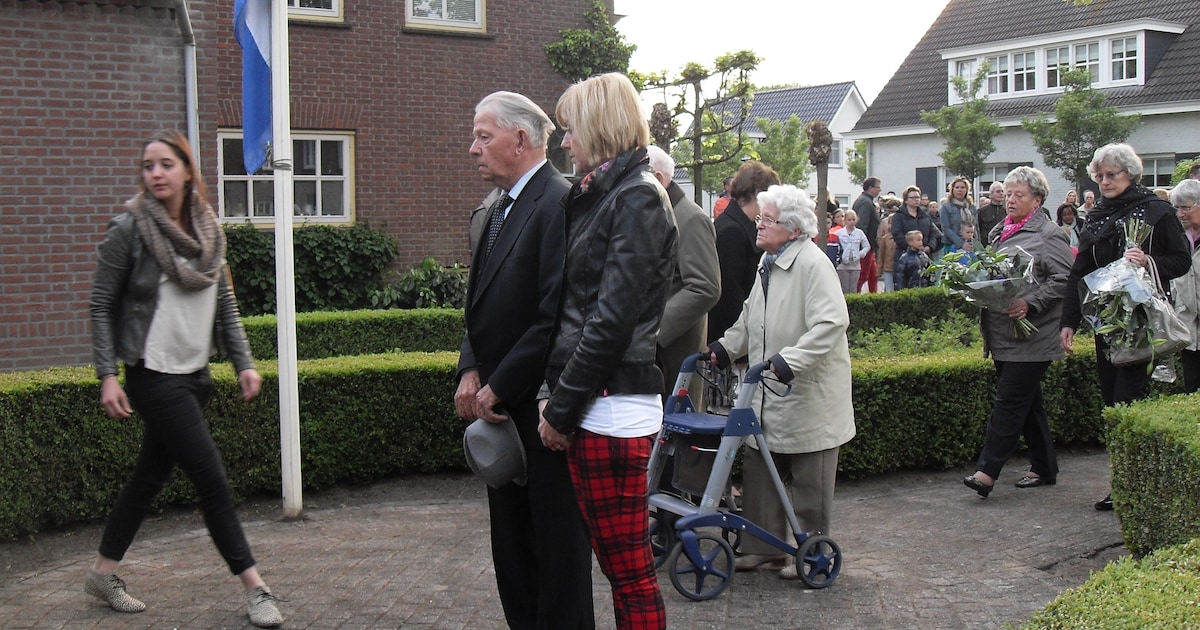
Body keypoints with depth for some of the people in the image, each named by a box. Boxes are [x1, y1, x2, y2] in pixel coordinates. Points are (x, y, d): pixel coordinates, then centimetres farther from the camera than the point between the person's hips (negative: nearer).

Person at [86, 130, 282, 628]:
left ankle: (103, 573, 32)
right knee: (211, 478, -8)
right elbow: (101, 306, -6)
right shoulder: (128, 230, -9)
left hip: (194, 373, 6)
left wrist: (243, 362, 5)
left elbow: (225, 302, 11)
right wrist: (107, 376, -13)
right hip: (154, 376, -6)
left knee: (151, 475, 16)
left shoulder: (209, 229, 6)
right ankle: (253, 586, 1)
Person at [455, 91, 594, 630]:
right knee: (511, 543, 18)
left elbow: (556, 318, -22)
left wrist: (498, 388, -16)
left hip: (541, 408, -9)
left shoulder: (558, 204, -16)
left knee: (557, 546, 4)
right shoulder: (497, 210, 13)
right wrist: (471, 372, 0)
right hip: (502, 408, 9)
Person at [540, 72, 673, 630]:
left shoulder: (637, 197, -9)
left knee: (629, 570, -2)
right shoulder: (598, 196, 19)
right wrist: (559, 398, 10)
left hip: (612, 407, -9)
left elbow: (613, 318, -16)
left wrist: (562, 407, -12)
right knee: (616, 562, 15)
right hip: (591, 406, 9)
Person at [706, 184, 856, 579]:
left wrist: (788, 361, -30)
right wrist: (724, 347, 14)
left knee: (809, 482, 4)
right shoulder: (767, 263, 12)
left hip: (808, 394, -8)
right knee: (759, 470, 11)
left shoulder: (812, 264, -15)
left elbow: (830, 324, -24)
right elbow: (750, 320, 25)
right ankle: (763, 547, 24)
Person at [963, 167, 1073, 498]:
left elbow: (1064, 279, -14)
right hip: (1002, 335, 8)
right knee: (1027, 401, 14)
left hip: (1031, 337, -8)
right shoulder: (999, 232, 17)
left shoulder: (1048, 234, -7)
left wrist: (1030, 303, -22)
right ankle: (1044, 468, 24)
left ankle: (987, 471, -10)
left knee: (1010, 400, -10)